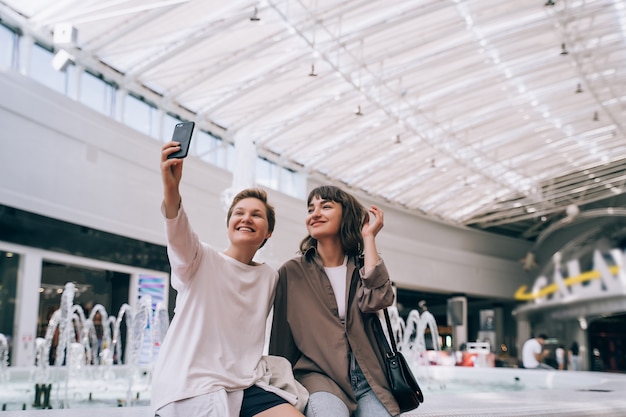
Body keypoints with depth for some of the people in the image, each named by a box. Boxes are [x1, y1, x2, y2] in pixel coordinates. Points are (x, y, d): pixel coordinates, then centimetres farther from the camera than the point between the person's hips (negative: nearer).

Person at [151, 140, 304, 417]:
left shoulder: (270, 277, 13)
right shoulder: (201, 259, 0)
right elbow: (178, 236, -23)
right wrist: (171, 189, -42)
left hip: (247, 386, 5)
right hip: (192, 386, -5)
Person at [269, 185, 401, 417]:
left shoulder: (362, 266, 10)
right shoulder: (292, 272, 5)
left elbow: (376, 300, -12)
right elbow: (281, 338, 11)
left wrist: (368, 237, -5)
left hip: (367, 379, 2)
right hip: (319, 375, -2)